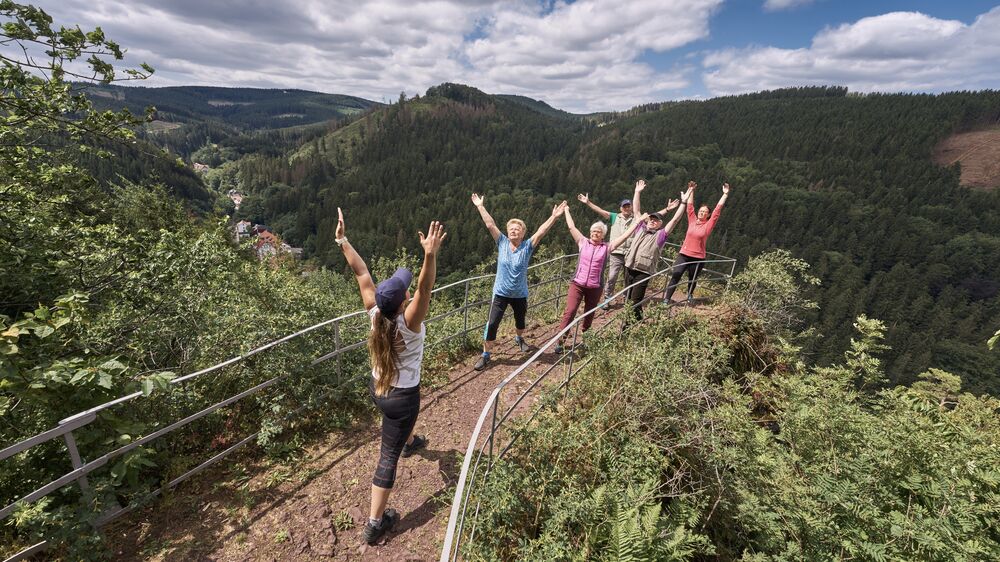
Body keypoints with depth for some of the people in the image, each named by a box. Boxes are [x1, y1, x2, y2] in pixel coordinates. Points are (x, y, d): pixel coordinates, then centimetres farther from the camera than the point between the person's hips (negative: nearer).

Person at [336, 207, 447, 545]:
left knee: (404, 417, 39)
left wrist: (342, 240, -10)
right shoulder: (409, 322, -32)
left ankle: (410, 441, 71)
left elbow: (361, 273, -14)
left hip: (376, 387, 7)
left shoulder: (375, 313, -17)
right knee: (388, 456, 6)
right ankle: (374, 523, 18)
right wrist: (430, 254, -60)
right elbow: (425, 288, -47)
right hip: (402, 396, -7)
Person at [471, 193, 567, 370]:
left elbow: (541, 231, -18)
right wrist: (480, 206, -10)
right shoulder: (502, 243, -6)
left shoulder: (527, 247, -8)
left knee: (520, 320, 23)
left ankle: (519, 338, 56)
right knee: (492, 324, -5)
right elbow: (490, 225, -8)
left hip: (520, 294, 1)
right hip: (500, 293, -1)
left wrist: (554, 217, -26)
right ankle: (485, 355, 9)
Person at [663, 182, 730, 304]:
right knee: (675, 276, -10)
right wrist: (691, 190, 7)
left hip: (698, 257, 0)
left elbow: (718, 209, -5)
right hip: (684, 254, 1)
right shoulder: (692, 220, 4)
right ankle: (666, 299, -8)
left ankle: (690, 295, 41)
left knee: (692, 279, 14)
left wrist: (725, 194, -7)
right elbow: (690, 206, 7)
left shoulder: (709, 224, -1)